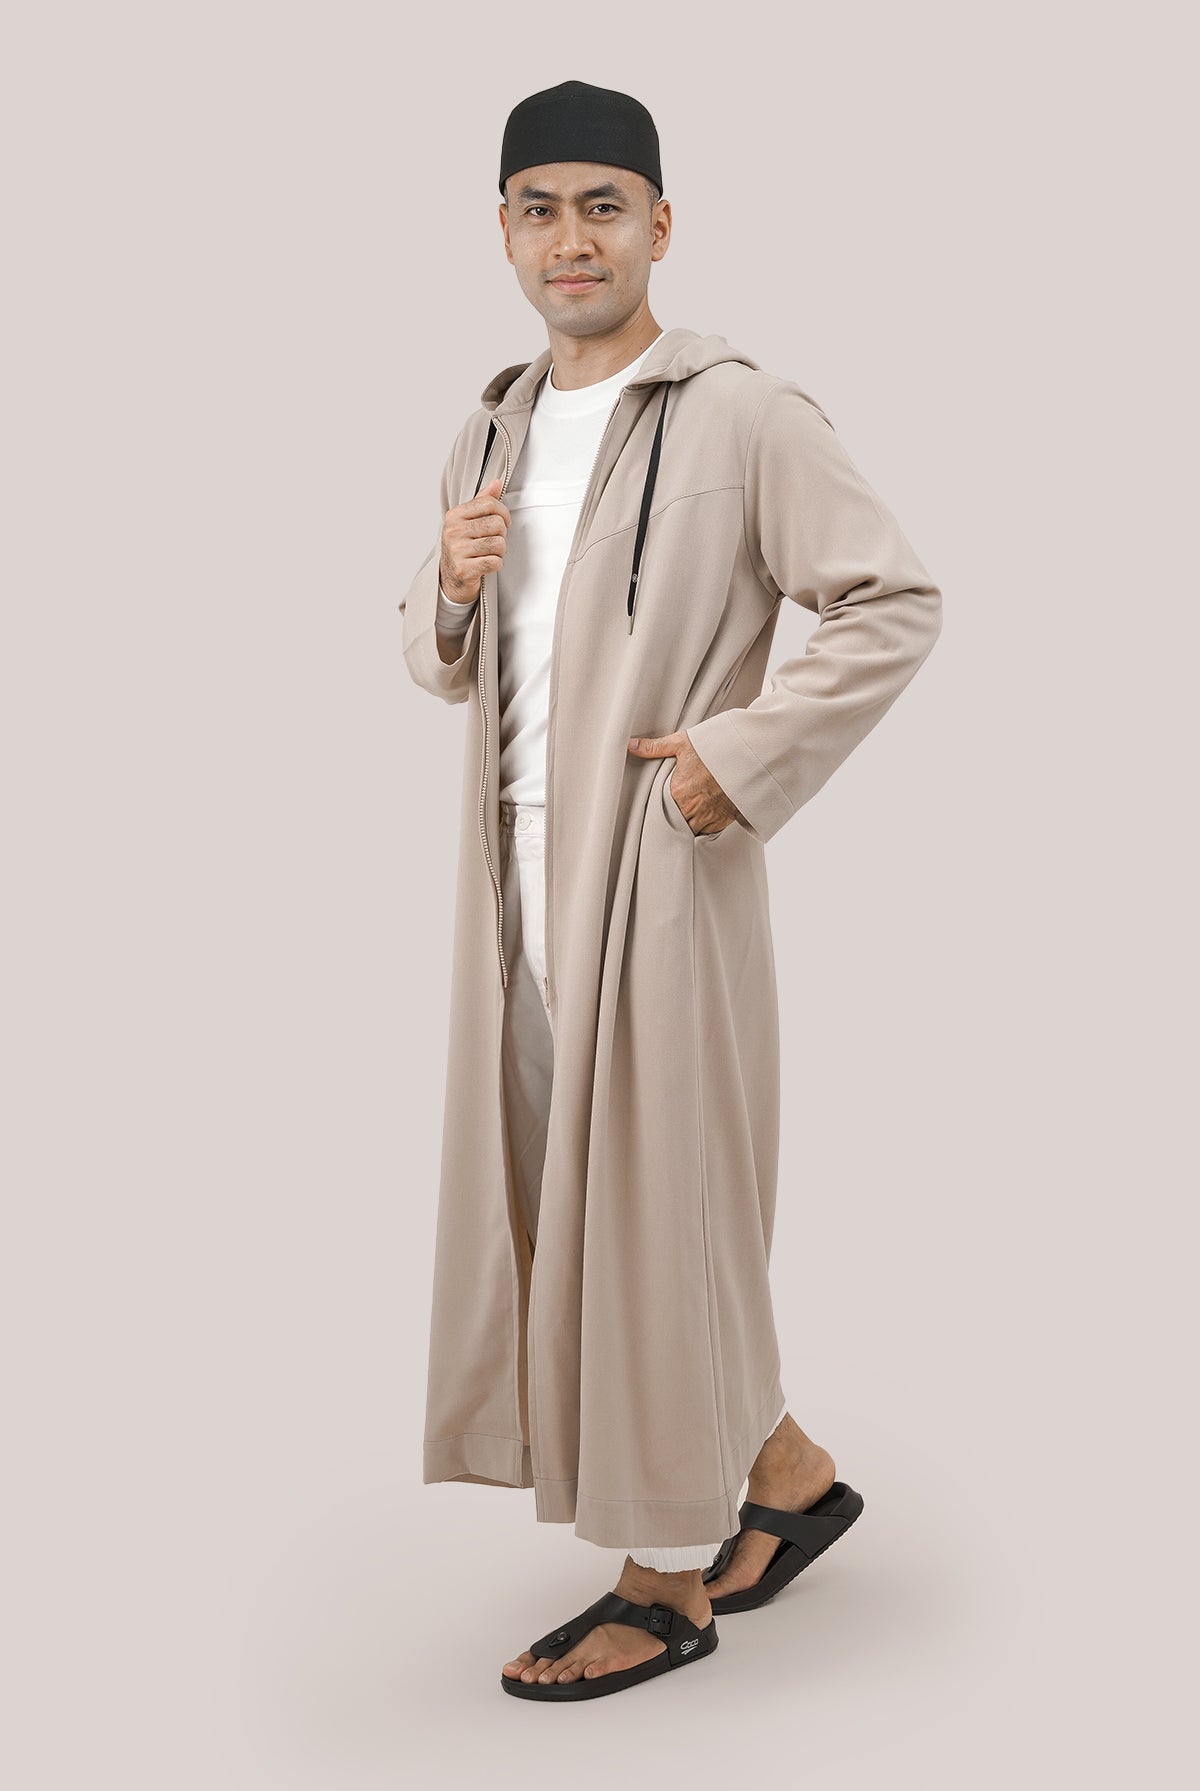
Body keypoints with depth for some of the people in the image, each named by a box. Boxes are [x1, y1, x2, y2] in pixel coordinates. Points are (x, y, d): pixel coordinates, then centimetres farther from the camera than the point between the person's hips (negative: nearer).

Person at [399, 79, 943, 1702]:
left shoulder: (742, 417, -8)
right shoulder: (493, 433, 14)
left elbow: (897, 603, -12)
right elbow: (439, 661, 21)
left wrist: (742, 758, -16)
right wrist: (451, 594, -1)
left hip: (656, 882, -8)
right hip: (520, 882, 8)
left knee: (648, 1212, 0)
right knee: (546, 1197, 14)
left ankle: (673, 1581, 18)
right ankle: (787, 1476, 32)